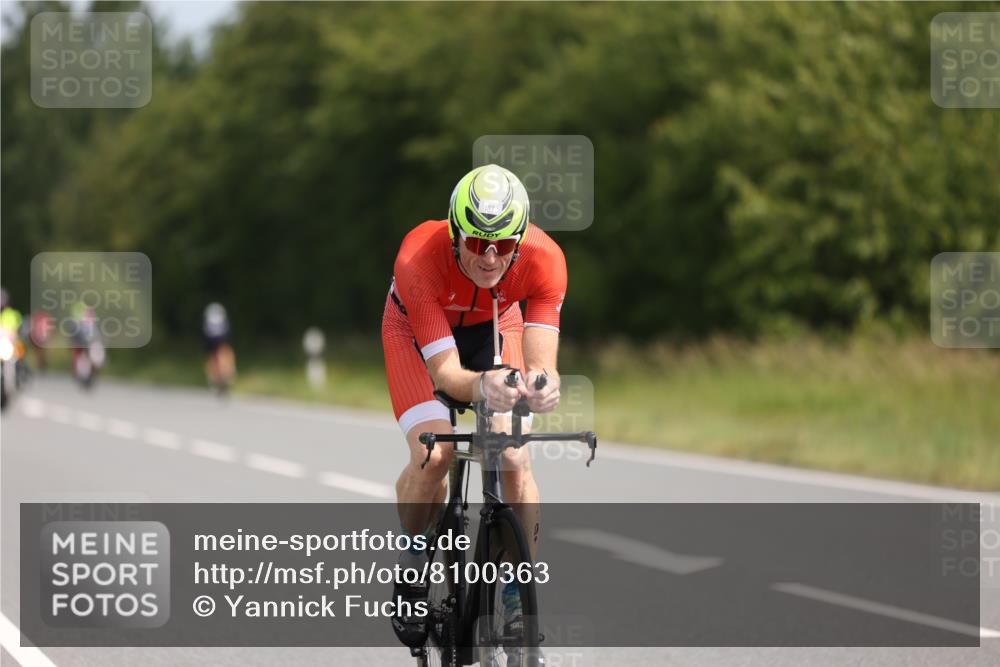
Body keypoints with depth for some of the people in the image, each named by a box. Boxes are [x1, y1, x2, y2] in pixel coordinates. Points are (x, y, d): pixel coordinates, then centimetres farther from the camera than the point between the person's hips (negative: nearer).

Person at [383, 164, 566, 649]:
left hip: (494, 325, 2)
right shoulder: (419, 259, -40)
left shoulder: (544, 259, -35)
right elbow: (444, 372, -41)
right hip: (417, 329, -2)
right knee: (433, 454, -22)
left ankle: (521, 593, 1)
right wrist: (481, 387, -63)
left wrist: (541, 385, -63)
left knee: (514, 460, -14)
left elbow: (541, 364, -39)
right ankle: (412, 570, 4)